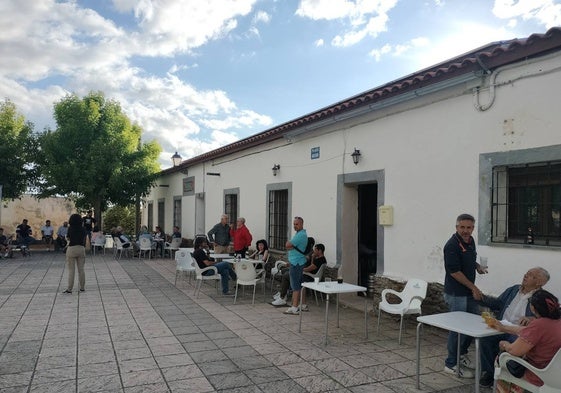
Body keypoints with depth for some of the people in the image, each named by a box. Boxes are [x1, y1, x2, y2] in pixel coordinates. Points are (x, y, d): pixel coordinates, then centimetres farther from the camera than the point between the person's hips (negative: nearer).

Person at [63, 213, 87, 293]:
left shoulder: (70, 228, -9)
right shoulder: (83, 229, 0)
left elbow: (68, 238, 2)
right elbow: (84, 241, 8)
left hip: (72, 249, -3)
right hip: (81, 249, 3)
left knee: (71, 270, 0)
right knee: (81, 269, 10)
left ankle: (69, 289, 1)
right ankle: (82, 287, 16)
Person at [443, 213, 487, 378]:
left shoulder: (470, 241, 7)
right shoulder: (452, 245, -20)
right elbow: (455, 272, -20)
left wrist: (478, 267, 7)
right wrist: (474, 288, -14)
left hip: (470, 292, 9)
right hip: (456, 294, -9)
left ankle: (462, 354, 37)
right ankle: (451, 364, 12)